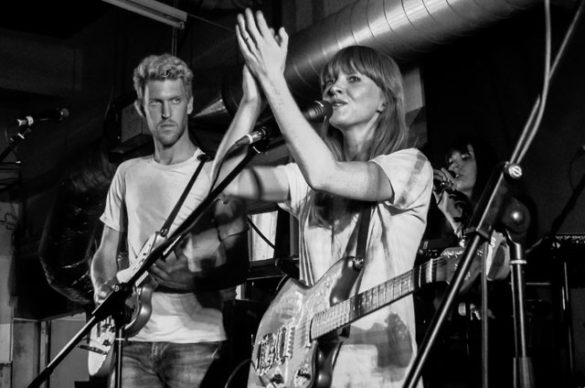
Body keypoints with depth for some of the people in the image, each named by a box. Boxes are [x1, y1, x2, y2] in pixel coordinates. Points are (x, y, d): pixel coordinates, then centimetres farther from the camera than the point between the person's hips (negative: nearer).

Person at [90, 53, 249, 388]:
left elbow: (237, 265, -3)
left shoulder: (215, 173, -1)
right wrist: (105, 290, -3)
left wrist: (188, 279, -21)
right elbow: (106, 252, 17)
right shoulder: (128, 173, 12)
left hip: (195, 340, -3)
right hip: (134, 339, 3)